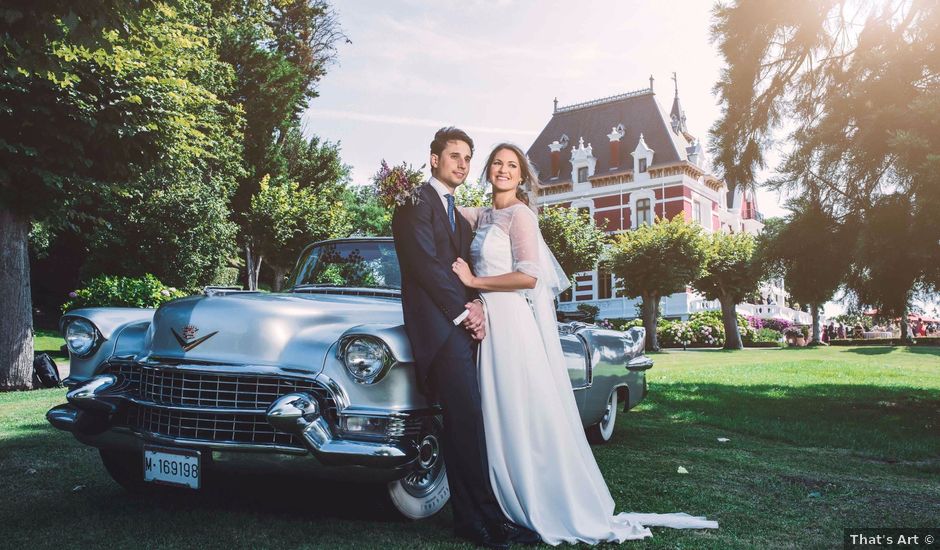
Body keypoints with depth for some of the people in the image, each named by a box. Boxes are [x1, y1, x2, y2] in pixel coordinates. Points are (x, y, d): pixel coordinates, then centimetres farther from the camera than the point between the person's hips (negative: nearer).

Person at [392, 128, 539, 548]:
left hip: (462, 324, 8)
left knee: (462, 422, 6)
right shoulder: (417, 201, 0)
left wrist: (474, 303, 0)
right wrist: (463, 309, -8)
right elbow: (424, 262, -11)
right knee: (467, 417, -13)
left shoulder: (459, 217, 27)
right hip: (439, 324, -8)